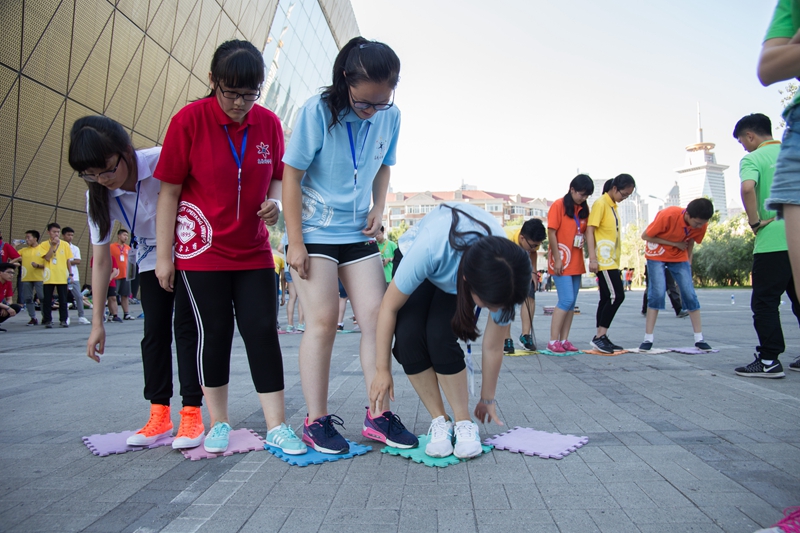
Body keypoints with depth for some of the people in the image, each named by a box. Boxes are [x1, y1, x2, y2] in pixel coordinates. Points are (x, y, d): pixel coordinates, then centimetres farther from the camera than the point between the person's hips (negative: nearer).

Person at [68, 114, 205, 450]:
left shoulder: (163, 162, -28)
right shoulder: (98, 196, -14)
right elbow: (101, 260, -9)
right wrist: (97, 322, -7)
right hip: (151, 261, 4)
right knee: (155, 332, -1)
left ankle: (192, 413, -3)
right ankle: (159, 415, 8)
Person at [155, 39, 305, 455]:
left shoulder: (268, 123, -2)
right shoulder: (189, 120, -10)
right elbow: (169, 191, -6)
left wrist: (275, 202, -11)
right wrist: (164, 256, -7)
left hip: (254, 251, 3)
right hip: (202, 250, -2)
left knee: (263, 331, 0)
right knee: (213, 334, 4)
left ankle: (276, 427, 8)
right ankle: (218, 423, 21)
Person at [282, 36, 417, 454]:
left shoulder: (390, 117, -1)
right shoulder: (318, 111, -14)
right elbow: (291, 175, -11)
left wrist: (378, 208, -2)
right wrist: (295, 242, -13)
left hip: (359, 233, 5)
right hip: (315, 232, -4)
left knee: (376, 316, 0)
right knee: (322, 322, -6)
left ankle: (379, 415, 10)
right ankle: (316, 421, 8)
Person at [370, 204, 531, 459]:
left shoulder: (505, 280, -35)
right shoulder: (430, 247, -45)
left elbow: (493, 347, -17)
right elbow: (389, 307, -28)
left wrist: (488, 399, -2)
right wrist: (383, 370, -18)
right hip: (418, 262, 0)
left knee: (440, 337, -25)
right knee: (408, 336, -24)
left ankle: (464, 422, -6)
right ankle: (440, 421, -6)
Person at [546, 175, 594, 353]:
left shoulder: (584, 209, 10)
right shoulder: (559, 205, -7)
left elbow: (586, 232, 14)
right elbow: (551, 233, -10)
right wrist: (557, 259, -14)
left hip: (576, 262, 7)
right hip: (562, 261, -6)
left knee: (571, 302, 6)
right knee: (566, 300, -12)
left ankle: (564, 340, 12)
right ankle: (553, 341, -5)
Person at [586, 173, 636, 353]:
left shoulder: (613, 206, 16)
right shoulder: (600, 204, -10)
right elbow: (589, 230, -16)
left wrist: (617, 258, 19)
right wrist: (593, 258, -22)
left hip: (611, 260, 9)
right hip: (603, 260, -9)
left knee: (607, 299, 9)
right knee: (617, 296, -13)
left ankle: (601, 337, 13)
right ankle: (599, 337, -9)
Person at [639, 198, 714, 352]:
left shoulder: (701, 225, -16)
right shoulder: (667, 215, -30)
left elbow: (690, 241, 6)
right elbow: (645, 236, -21)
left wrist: (688, 261, 10)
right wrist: (674, 243, -22)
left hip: (679, 257, 4)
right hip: (657, 256, -4)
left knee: (690, 294, -4)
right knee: (657, 293, -16)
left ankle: (699, 339, 5)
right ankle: (648, 339, -10)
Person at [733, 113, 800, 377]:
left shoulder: (753, 159, -4)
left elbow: (748, 187, -24)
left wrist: (755, 222, -13)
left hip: (773, 240, -6)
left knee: (765, 301, 0)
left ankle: (769, 360, -1)